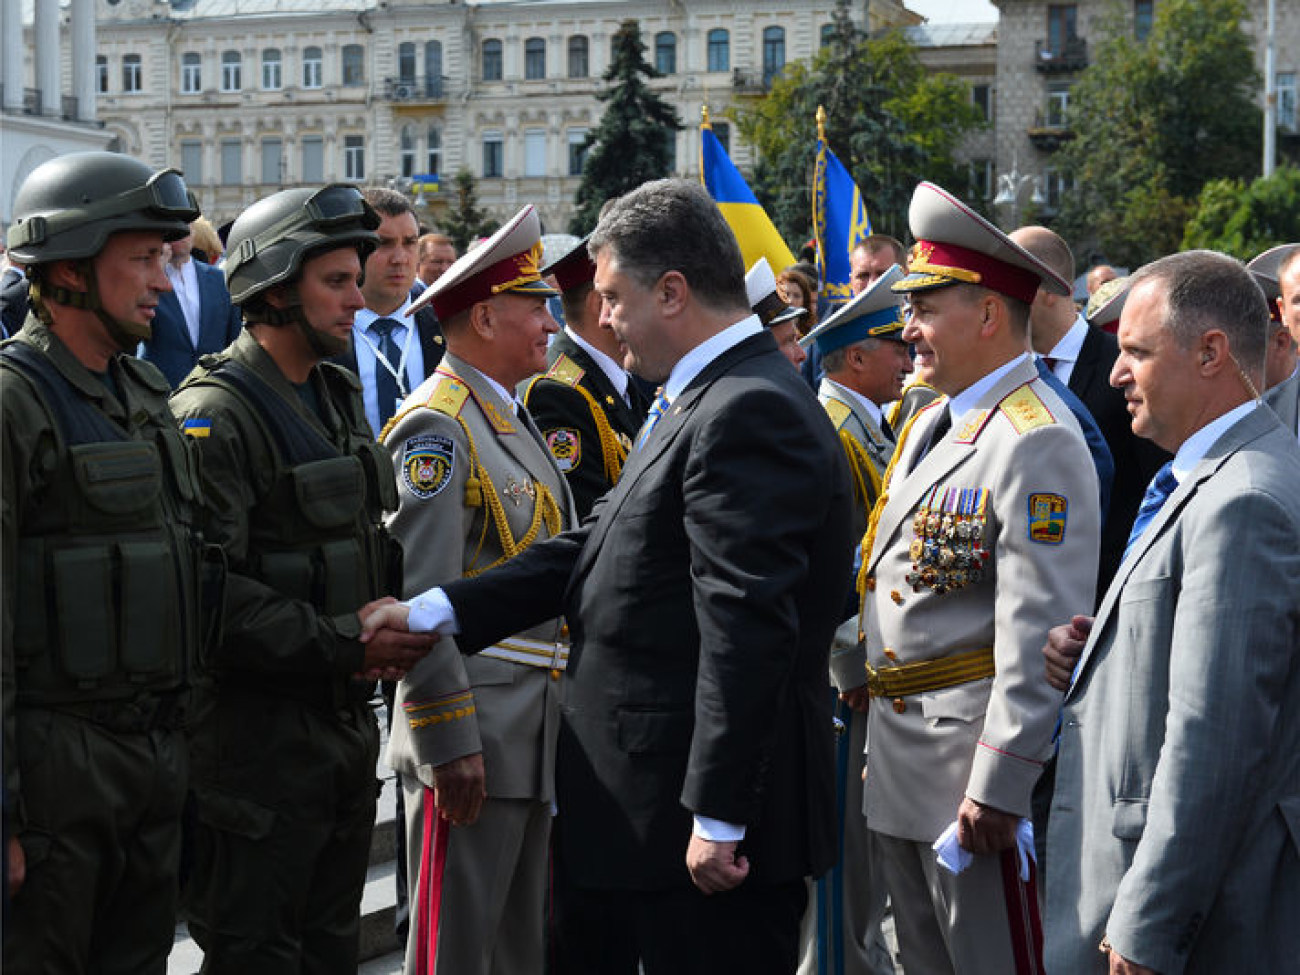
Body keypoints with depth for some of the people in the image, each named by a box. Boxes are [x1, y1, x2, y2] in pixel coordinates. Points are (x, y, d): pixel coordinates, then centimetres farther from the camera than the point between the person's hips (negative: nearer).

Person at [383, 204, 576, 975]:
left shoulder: (513, 419, 16)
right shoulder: (436, 430, -14)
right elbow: (419, 599, -19)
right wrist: (451, 744, -21)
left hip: (537, 731, 9)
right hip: (474, 736, -9)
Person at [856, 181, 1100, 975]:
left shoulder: (1038, 444, -18)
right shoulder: (932, 421, 13)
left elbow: (1039, 634, -23)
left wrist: (998, 786, -24)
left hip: (975, 763, -9)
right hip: (899, 762, 10)